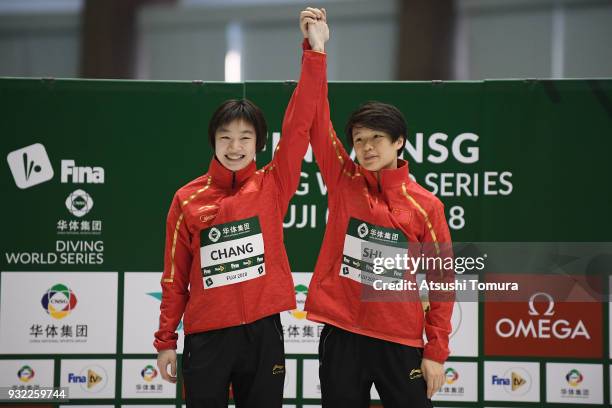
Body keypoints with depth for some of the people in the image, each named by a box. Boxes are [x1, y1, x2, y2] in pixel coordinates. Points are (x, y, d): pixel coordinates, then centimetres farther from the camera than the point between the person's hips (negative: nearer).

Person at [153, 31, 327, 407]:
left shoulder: (273, 187, 1)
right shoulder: (188, 200, 1)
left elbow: (298, 125, -8)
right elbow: (175, 277, 6)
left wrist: (314, 53, -14)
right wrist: (165, 341, 5)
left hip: (264, 332, 1)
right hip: (206, 336, 0)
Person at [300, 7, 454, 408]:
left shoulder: (425, 205, -2)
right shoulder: (343, 181, 4)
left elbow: (441, 280, 1)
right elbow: (317, 122, -5)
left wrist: (437, 352, -4)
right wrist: (313, 49, -13)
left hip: (400, 342, -2)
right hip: (341, 335, 2)